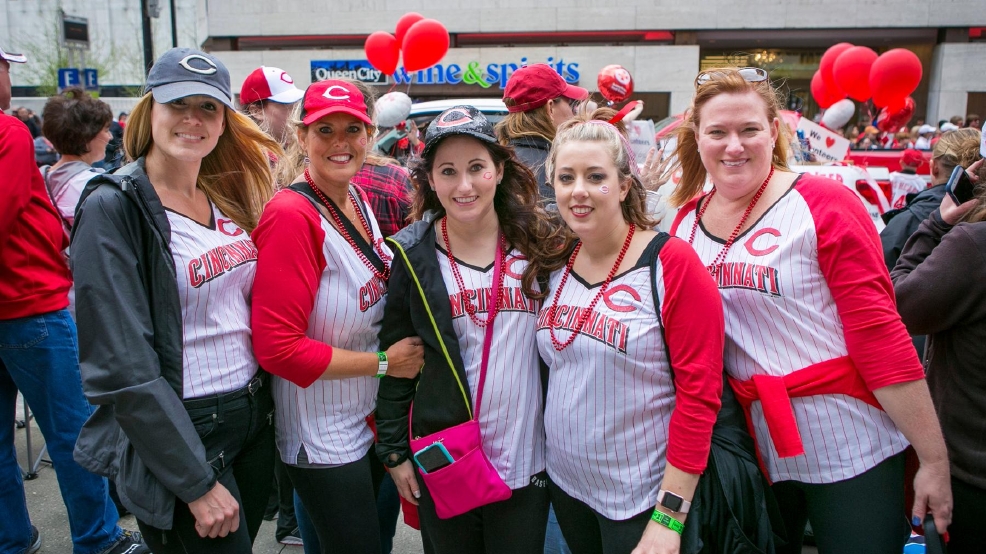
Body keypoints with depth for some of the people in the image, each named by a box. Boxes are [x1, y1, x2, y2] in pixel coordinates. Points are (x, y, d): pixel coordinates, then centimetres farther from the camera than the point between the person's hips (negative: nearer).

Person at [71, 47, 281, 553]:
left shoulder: (229, 198, 5)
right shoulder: (113, 208, -15)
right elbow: (123, 366, -19)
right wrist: (196, 482, -18)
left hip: (254, 417, 7)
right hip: (179, 432, -6)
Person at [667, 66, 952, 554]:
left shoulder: (825, 205, -12)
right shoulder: (686, 221, 2)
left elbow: (879, 334, -14)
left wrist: (934, 459, -12)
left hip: (849, 449, -4)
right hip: (752, 447, 4)